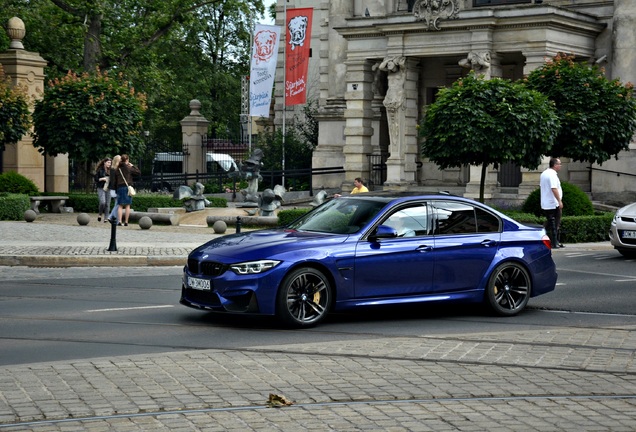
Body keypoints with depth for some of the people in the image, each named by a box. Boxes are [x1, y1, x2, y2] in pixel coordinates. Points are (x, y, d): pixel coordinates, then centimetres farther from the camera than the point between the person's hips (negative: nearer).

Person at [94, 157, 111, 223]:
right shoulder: (100, 170, -1)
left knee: (107, 204, 0)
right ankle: (99, 214, 7)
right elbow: (96, 179, -1)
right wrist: (102, 179, -14)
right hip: (101, 188, -4)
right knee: (102, 202, -18)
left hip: (108, 189, 4)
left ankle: (106, 218, 6)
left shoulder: (110, 171, 9)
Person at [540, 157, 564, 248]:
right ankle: (555, 243, 0)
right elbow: (554, 189, -25)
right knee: (554, 224, -3)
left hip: (545, 204, 9)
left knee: (549, 223, 14)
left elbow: (540, 185, 22)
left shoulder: (544, 173, 12)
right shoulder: (552, 175, -18)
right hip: (553, 204, -9)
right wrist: (559, 201, -24)